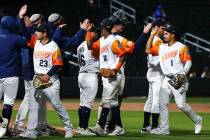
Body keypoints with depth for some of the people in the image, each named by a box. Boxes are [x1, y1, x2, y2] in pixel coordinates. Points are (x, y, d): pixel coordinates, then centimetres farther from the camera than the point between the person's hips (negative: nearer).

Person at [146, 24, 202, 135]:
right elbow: (148, 50, 13)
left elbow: (188, 62, -8)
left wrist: (182, 74, -22)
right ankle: (164, 128, 2)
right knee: (162, 104, -2)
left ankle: (197, 120, 10)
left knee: (181, 104, -11)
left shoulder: (181, 47, -4)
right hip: (167, 79, 7)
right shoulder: (162, 48, 15)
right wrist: (152, 34, 8)